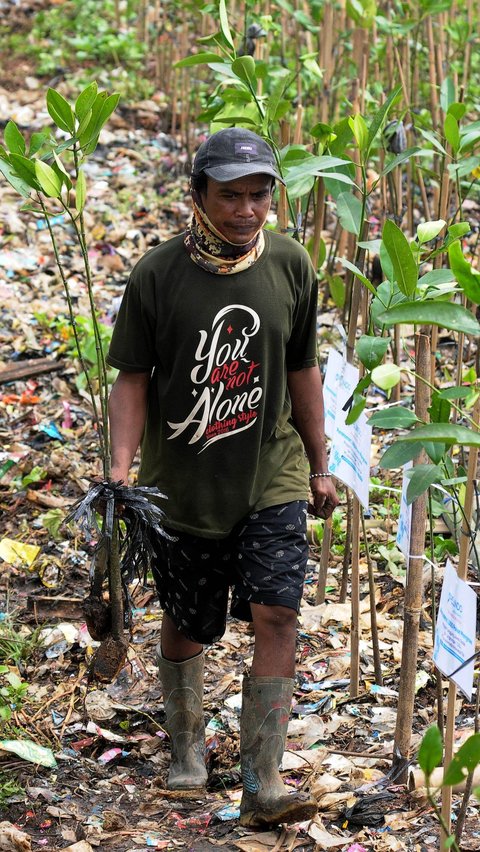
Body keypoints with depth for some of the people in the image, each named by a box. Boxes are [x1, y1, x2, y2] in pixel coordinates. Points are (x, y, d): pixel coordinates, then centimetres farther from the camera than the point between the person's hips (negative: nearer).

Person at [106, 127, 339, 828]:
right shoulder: (156, 276, -10)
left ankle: (263, 786, -7)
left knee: (276, 614, -12)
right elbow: (133, 378, -4)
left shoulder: (291, 265, -2)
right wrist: (121, 468, -16)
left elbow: (302, 372, 9)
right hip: (182, 485, -1)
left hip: (272, 480, 1)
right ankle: (187, 746, 38)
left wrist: (319, 466, 14)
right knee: (186, 627, 11)